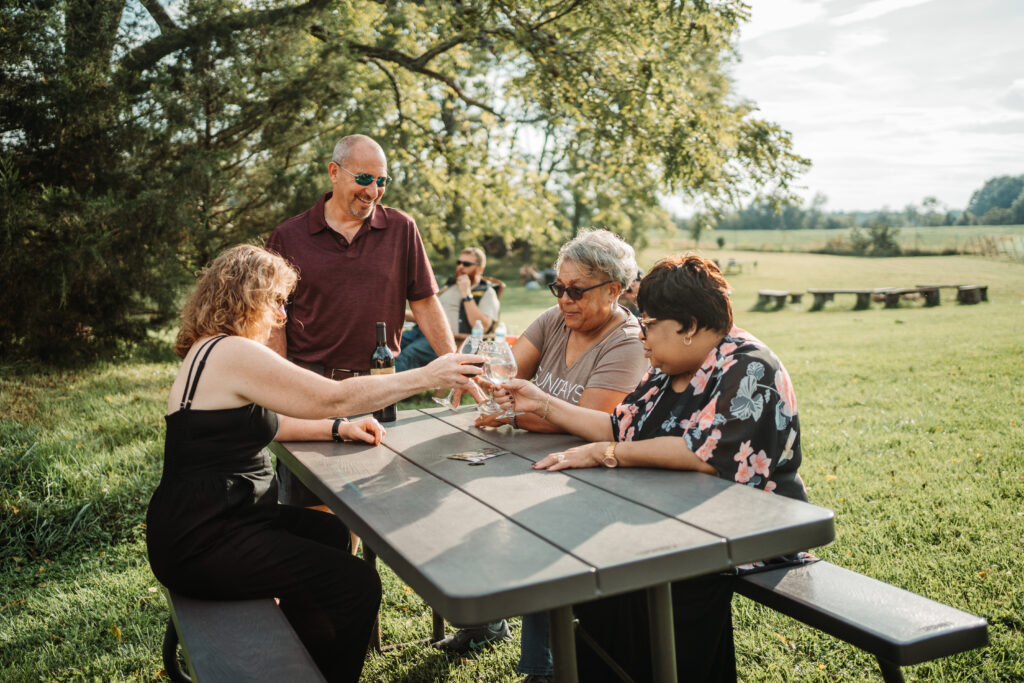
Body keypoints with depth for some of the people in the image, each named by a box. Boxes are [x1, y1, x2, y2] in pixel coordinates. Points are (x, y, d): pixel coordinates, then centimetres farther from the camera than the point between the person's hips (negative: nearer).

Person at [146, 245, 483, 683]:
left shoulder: (210, 352, 12)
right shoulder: (232, 353, -20)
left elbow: (265, 422, 19)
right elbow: (334, 397, -21)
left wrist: (339, 429, 8)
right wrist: (426, 377, -14)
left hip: (205, 519, 11)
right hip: (201, 544, -11)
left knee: (330, 534, 24)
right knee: (358, 585, -11)